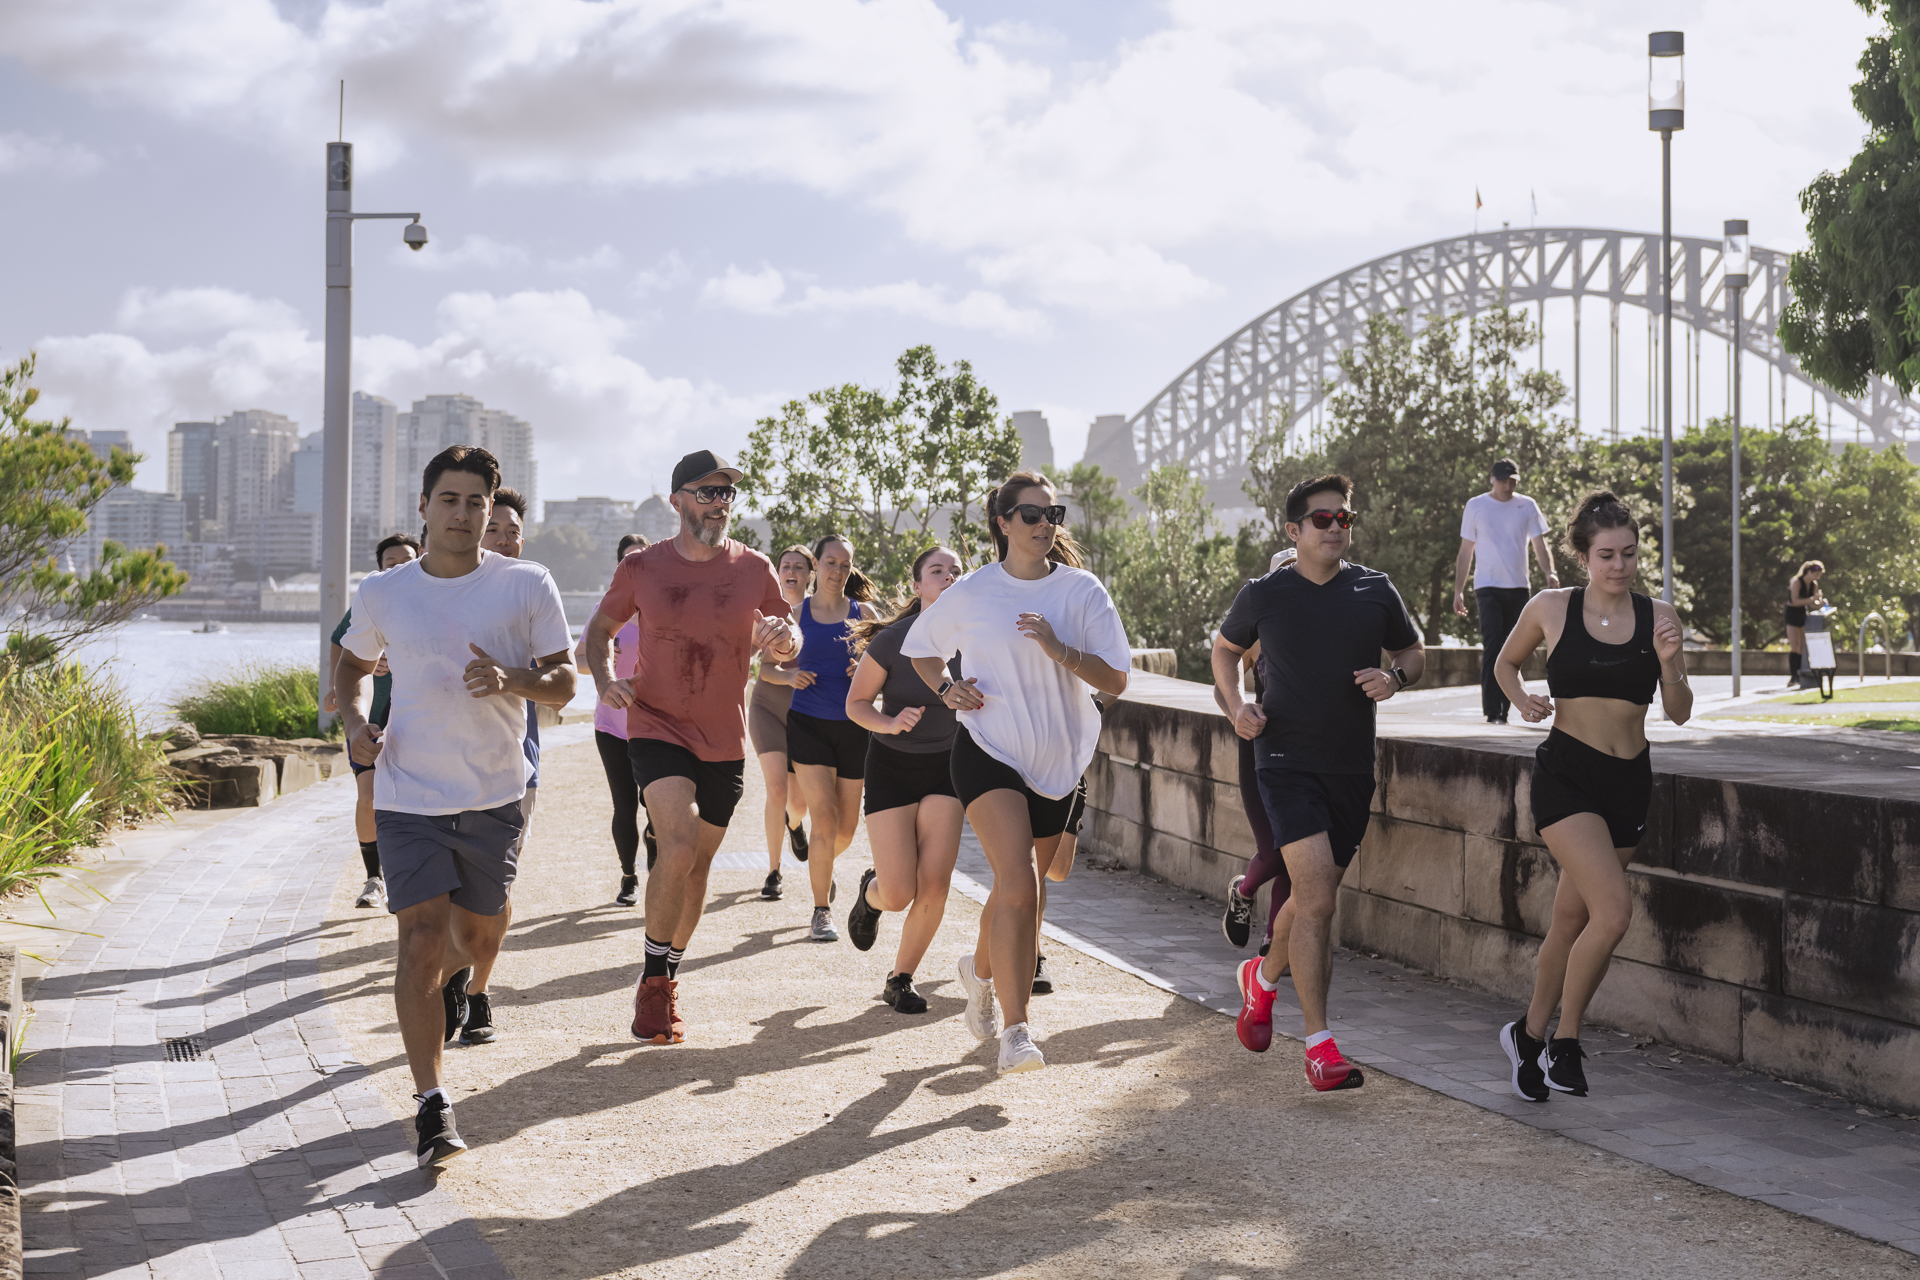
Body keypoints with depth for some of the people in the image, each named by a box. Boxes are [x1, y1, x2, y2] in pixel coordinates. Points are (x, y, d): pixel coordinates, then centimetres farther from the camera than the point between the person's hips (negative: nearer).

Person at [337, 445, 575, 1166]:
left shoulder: (527, 586, -3)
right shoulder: (382, 594, 1)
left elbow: (563, 684, 0)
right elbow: (353, 664, 19)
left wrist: (510, 680, -21)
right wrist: (355, 721, -1)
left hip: (495, 795, 1)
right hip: (409, 795, -1)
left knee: (476, 938, 14)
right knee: (421, 942, -11)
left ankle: (446, 990, 52)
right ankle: (432, 1109, -9)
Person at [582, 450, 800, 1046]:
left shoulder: (755, 569, 0)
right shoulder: (641, 567, -3)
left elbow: (788, 642, 10)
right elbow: (600, 628, 10)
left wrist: (783, 639, -15)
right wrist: (605, 678, -10)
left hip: (725, 740, 3)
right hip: (657, 727, -3)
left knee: (698, 862, 12)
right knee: (678, 846, -23)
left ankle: (667, 981, 32)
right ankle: (653, 981, -5)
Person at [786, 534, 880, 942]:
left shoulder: (864, 613, 4)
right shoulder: (797, 613, 4)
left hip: (853, 725, 2)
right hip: (808, 723, -1)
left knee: (847, 826, 8)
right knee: (825, 818, -14)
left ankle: (823, 867, 42)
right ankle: (821, 912, -3)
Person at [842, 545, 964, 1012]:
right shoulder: (892, 640, -16)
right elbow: (856, 703, -6)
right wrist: (891, 724, -24)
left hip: (945, 767, 2)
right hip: (892, 766, -2)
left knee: (934, 885, -9)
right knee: (898, 894, -8)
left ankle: (900, 978, 11)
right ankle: (871, 891, 30)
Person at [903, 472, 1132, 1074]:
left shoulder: (1082, 590, -1)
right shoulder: (970, 593, -2)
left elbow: (1116, 680, -5)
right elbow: (919, 647, 16)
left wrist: (1061, 650, -21)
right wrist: (946, 689, -3)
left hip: (1057, 760, 3)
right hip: (987, 752, -3)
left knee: (1017, 889, 16)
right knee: (1019, 886, -20)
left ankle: (981, 968, 48)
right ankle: (1015, 1030, -20)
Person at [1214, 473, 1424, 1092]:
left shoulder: (1375, 591, 4)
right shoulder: (1264, 595, -1)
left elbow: (1413, 651, 17)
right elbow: (1225, 649, 17)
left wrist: (1395, 676, -6)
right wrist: (1237, 705, -1)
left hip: (1352, 766, 4)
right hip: (1287, 760, -4)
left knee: (1313, 896, 13)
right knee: (1316, 894, -17)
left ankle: (1263, 977, 44)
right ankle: (1319, 1046, -14)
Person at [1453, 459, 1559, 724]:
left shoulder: (1527, 505, 7)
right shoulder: (1476, 506, 4)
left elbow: (1540, 545, 4)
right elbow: (1466, 551, 7)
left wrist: (1549, 572, -15)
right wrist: (1458, 590, 4)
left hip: (1519, 587, 3)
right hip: (1488, 586, -3)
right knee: (1492, 646, -15)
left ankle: (1504, 710, 14)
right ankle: (1492, 710, -18)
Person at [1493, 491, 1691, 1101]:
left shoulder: (1658, 616, 3)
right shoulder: (1551, 609, -2)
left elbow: (1679, 713, 4)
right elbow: (1506, 662, 15)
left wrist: (1669, 663, -14)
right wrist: (1521, 699, -4)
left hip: (1629, 781, 4)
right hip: (1566, 775, -4)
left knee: (1573, 919, 11)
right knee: (1614, 910, -19)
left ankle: (1530, 1034, 31)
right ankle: (1564, 1039, -1)